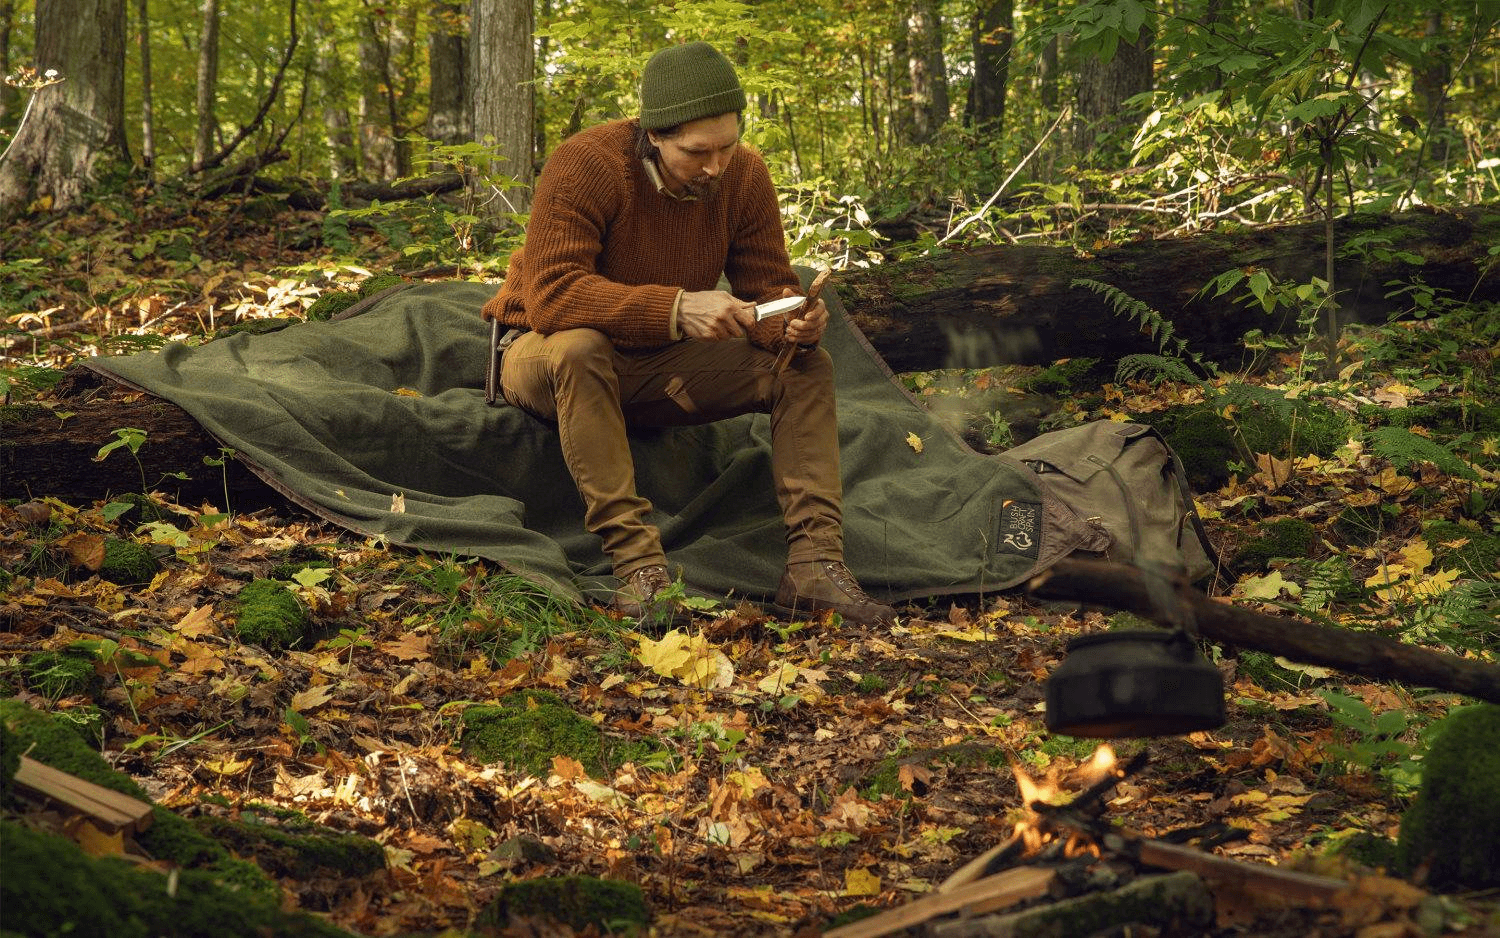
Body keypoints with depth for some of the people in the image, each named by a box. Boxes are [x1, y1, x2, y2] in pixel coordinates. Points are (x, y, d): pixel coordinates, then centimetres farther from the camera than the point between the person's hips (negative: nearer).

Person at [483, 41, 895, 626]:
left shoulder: (745, 176, -9)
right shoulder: (586, 164, -27)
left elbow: (766, 288, -6)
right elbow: (550, 293, -35)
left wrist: (793, 322, -32)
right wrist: (675, 308, -44)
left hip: (662, 368, 5)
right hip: (548, 354, -5)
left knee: (806, 366, -12)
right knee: (578, 348, -41)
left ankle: (813, 563, -22)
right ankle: (638, 565, -41)